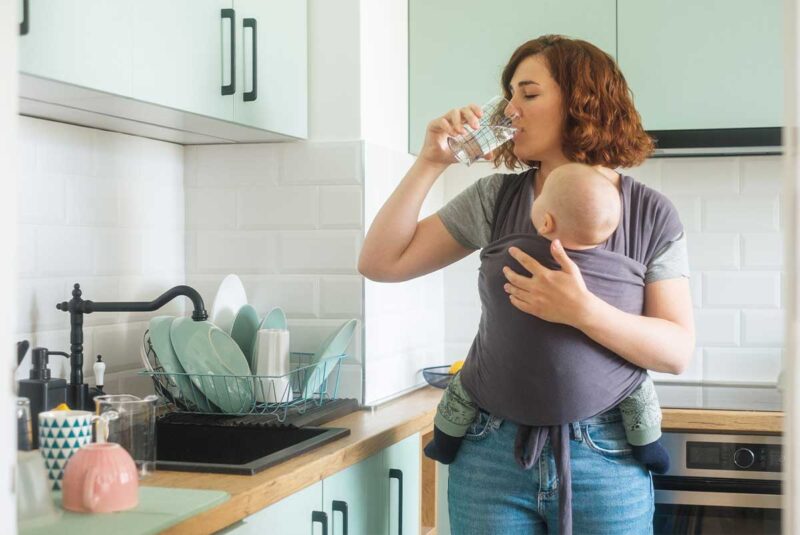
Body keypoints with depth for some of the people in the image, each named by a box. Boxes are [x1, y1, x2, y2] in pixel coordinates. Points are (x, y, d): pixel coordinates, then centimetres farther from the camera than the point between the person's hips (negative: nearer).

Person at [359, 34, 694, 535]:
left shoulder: (651, 214, -3)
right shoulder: (496, 198, 3)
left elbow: (678, 351, -9)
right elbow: (381, 263, 2)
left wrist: (582, 311, -25)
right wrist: (430, 162, -6)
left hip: (605, 461, -1)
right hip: (492, 454, 2)